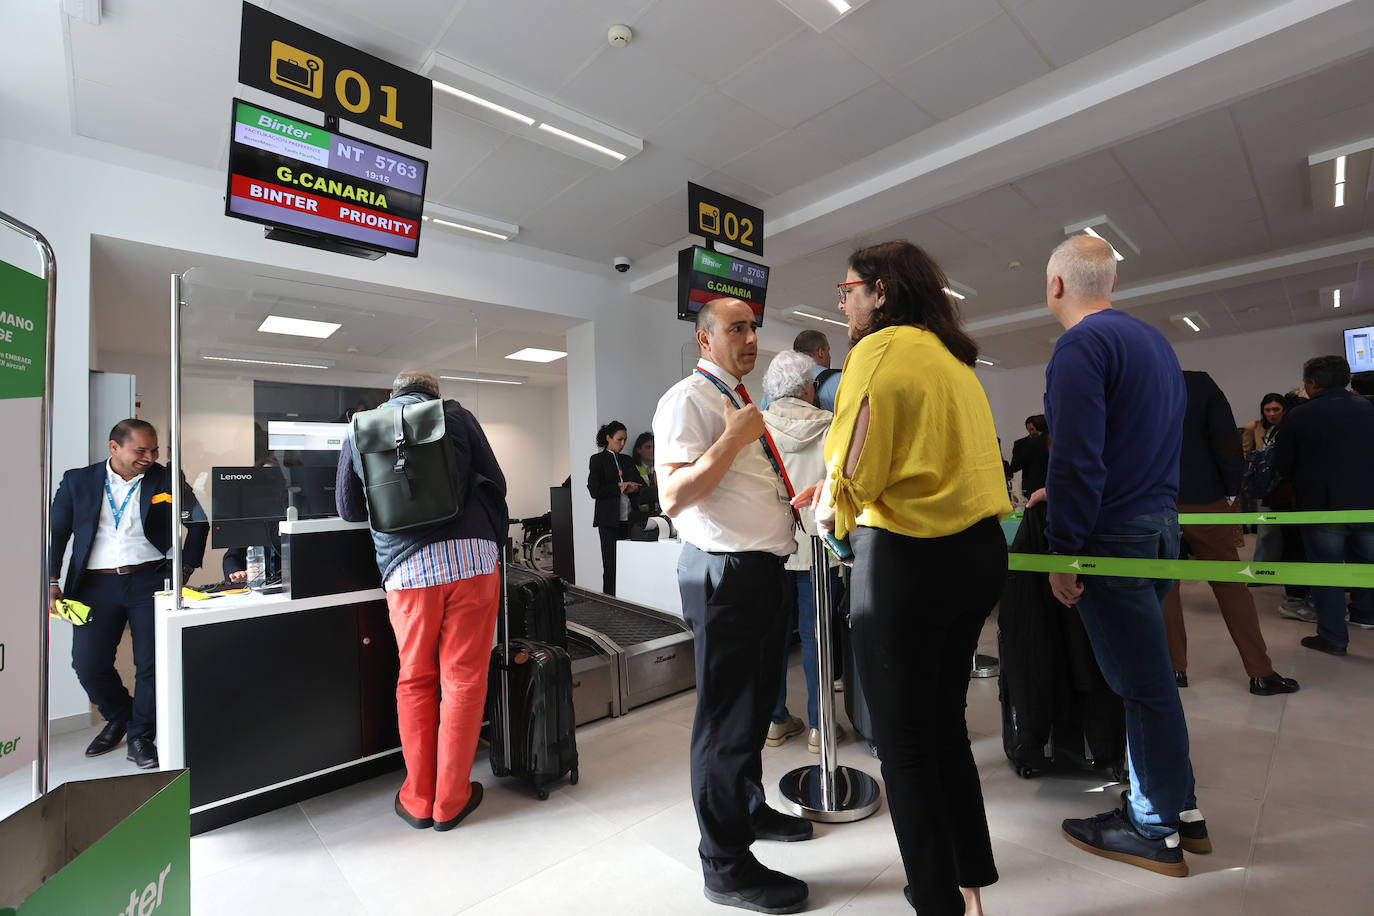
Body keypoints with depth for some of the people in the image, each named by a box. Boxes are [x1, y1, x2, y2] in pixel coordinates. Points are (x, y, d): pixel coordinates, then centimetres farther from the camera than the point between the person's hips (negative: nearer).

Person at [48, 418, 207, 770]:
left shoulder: (166, 479, 3)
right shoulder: (77, 481, 7)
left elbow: (198, 523, 9)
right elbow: (56, 533, 10)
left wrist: (185, 569, 2)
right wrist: (51, 582, 0)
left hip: (149, 582, -1)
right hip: (95, 585, 2)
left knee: (152, 662, -2)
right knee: (88, 665, 2)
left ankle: (141, 736, 17)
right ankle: (118, 717, 31)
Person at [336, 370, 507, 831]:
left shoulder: (359, 430, 15)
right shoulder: (455, 415, 9)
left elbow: (347, 508, 23)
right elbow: (495, 482, 8)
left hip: (406, 566, 2)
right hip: (471, 556, -1)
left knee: (415, 681, 16)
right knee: (463, 678, 7)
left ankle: (418, 800, 26)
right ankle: (451, 801, 19)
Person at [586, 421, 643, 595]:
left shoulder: (627, 460, 19)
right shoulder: (597, 459, 4)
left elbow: (640, 485, 16)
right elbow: (594, 490, -7)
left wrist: (631, 488, -5)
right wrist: (619, 487, -8)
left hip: (627, 519, 4)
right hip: (609, 520, -4)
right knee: (611, 566, -3)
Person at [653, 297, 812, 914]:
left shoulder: (741, 401, 18)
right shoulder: (688, 399, -12)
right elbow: (673, 498, -23)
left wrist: (796, 499, 13)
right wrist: (735, 437, -23)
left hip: (764, 569, 10)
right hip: (725, 574, -10)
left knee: (755, 703, 23)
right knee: (726, 714, 3)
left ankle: (749, 809, 45)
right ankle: (726, 865, 22)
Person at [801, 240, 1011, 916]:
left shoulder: (882, 349, -10)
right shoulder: (954, 359, 16)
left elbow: (852, 473, -16)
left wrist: (827, 509, 5)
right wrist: (837, 492, 18)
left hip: (905, 558, -9)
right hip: (978, 553, 9)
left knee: (903, 740, 7)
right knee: (945, 722, 21)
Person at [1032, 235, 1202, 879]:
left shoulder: (1082, 346, -14)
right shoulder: (1154, 341, 16)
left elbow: (1076, 457, -22)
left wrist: (1062, 549, -16)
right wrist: (1065, 494, 25)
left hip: (1114, 537, -9)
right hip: (1160, 524, 9)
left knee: (1141, 682, 2)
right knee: (1148, 674, 19)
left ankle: (1155, 831, 19)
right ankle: (1179, 807, 31)